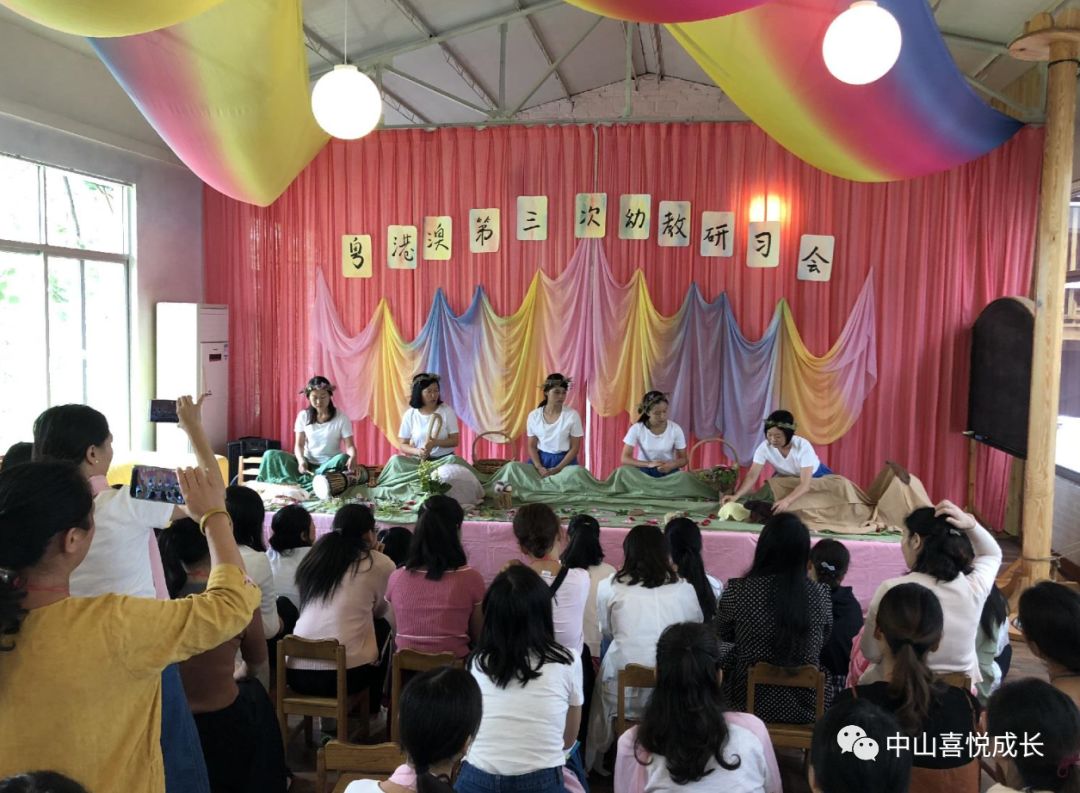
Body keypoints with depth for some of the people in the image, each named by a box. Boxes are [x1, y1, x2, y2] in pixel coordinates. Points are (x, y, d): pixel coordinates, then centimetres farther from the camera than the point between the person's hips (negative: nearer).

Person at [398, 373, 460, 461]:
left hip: (445, 459, -1)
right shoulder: (410, 415, 2)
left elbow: (455, 441, -3)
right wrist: (417, 451, -18)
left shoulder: (447, 411, -1)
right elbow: (402, 445, 4)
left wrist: (435, 443, -21)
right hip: (419, 460, 1)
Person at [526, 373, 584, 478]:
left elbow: (575, 448, -6)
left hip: (565, 461, -2)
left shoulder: (572, 415, -8)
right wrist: (539, 467, -13)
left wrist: (558, 468, -15)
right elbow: (532, 446, 3)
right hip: (541, 460, 2)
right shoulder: (534, 416, -1)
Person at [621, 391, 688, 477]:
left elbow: (684, 459, -1)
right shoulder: (636, 429, -12)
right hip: (644, 471, -1)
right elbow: (625, 459, -13)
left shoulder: (675, 429, -9)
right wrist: (648, 464, -27)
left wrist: (671, 465, -23)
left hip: (668, 471, 1)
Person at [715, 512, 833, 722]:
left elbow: (723, 635, 4)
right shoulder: (820, 595, -11)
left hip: (751, 703, -2)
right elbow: (823, 644, 7)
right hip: (805, 708, 2)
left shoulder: (737, 591, -15)